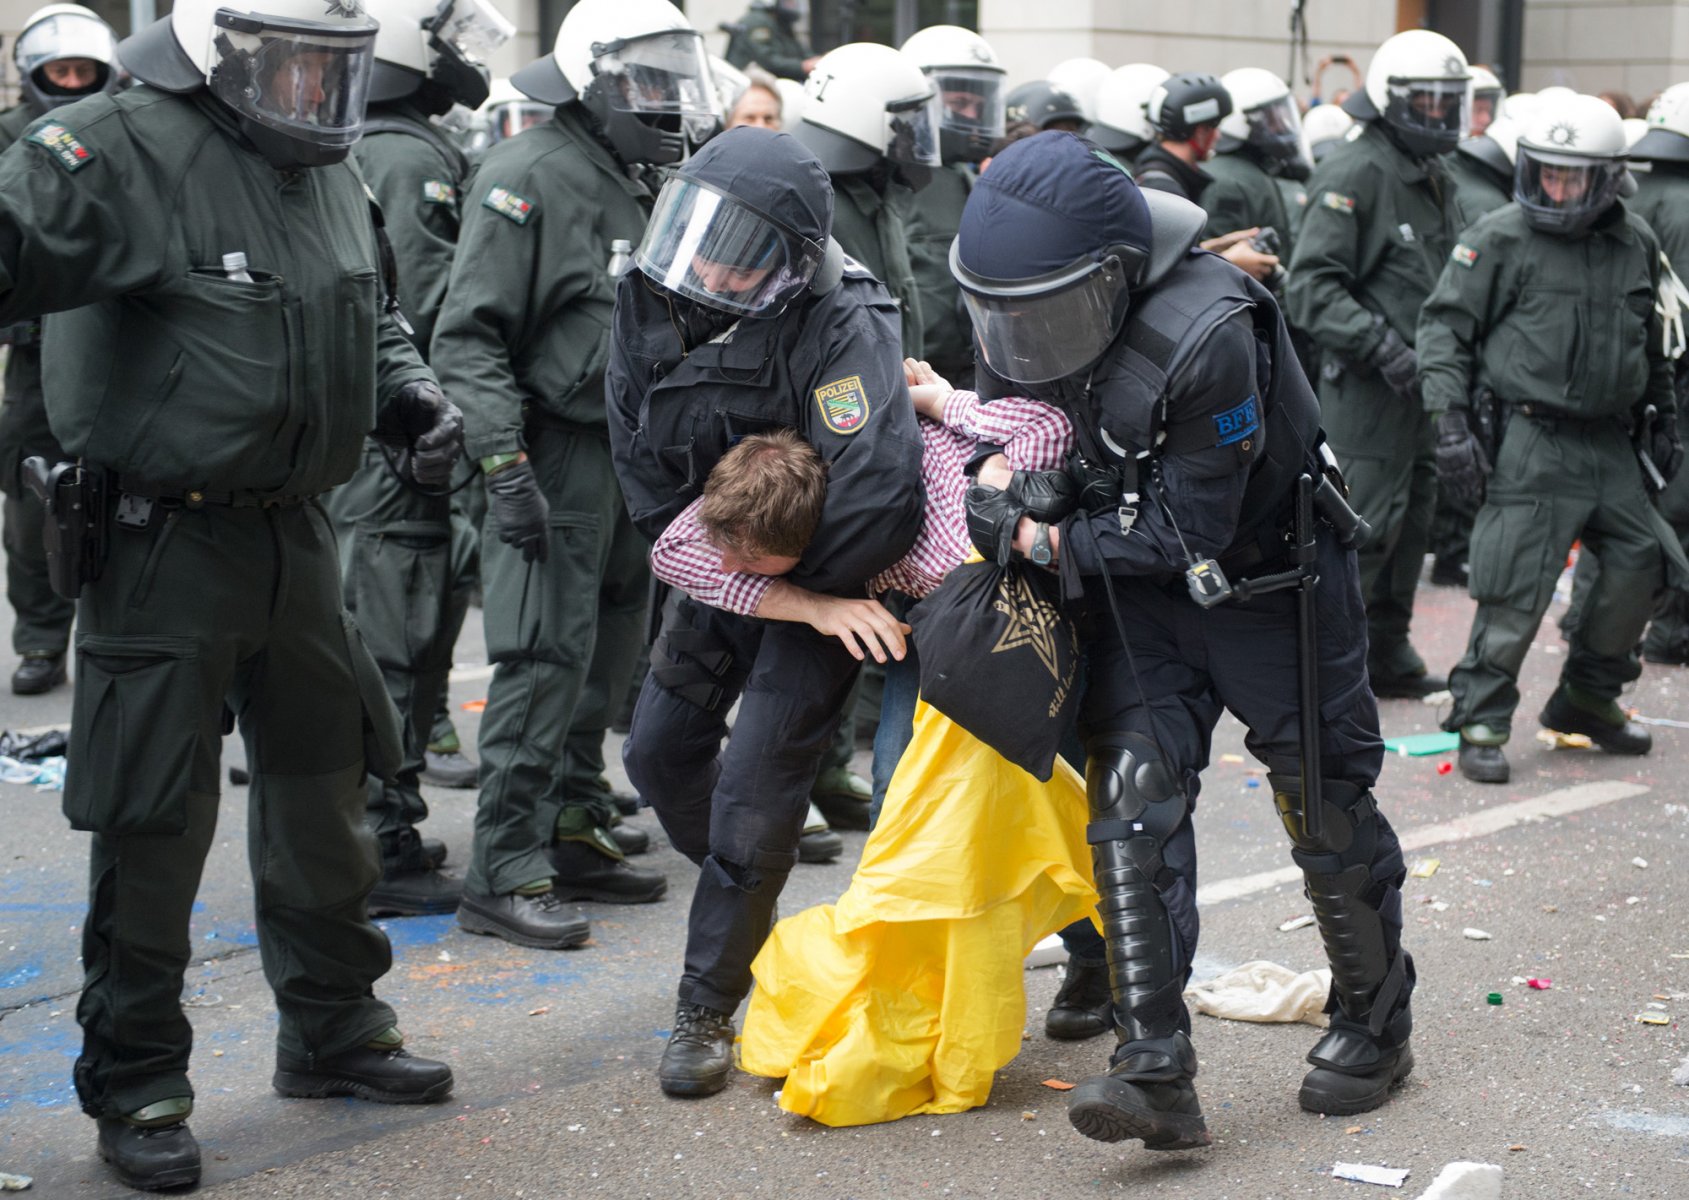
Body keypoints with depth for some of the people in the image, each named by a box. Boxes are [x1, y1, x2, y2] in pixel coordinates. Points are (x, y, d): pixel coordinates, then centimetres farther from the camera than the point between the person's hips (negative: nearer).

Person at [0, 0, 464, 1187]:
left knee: (323, 785, 19)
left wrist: (414, 394, 5)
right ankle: (136, 1084, 17)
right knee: (153, 821, 0)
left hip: (294, 534, 8)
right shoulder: (123, 151, -17)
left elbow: (369, 320, 23)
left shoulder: (332, 172, 9)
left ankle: (332, 1030, 38)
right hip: (164, 543, -8)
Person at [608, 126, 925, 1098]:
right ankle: (750, 908, 43)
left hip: (823, 579, -7)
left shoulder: (842, 327, -34)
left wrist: (784, 581, -28)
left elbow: (881, 503, -46)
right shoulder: (653, 304, -14)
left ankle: (708, 1010, 7)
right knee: (661, 752, 15)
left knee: (754, 792, -9)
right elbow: (647, 473, -3)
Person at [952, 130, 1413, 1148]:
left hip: (1270, 575, -5)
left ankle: (1375, 1024, 30)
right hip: (1140, 582, 5)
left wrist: (1052, 542, -26)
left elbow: (1188, 527, -28)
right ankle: (1156, 1072, -10)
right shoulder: (1024, 318, -12)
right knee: (1133, 791, -9)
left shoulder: (1207, 336, -35)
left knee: (1325, 802, 8)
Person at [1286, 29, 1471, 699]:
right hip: (1367, 390, -9)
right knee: (1363, 526, -10)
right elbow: (1311, 286, -19)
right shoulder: (1355, 175, -13)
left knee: (1409, 522, 15)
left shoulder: (1434, 179, 17)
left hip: (1421, 386, 9)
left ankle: (1387, 656, 26)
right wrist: (1380, 346, -26)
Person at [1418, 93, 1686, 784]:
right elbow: (1445, 326, -4)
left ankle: (1586, 700, 26)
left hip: (1610, 444, 6)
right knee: (1517, 587, -8)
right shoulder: (1501, 238, -6)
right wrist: (1451, 422, -12)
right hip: (1532, 443, -6)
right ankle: (1480, 724, 4)